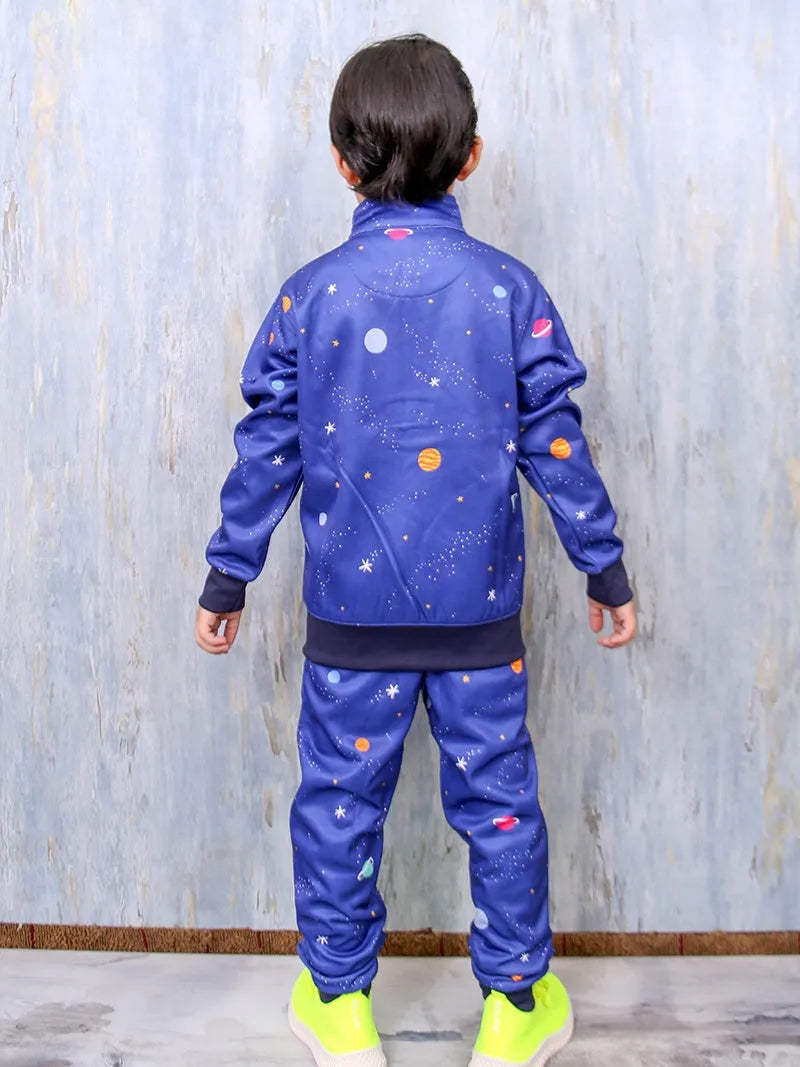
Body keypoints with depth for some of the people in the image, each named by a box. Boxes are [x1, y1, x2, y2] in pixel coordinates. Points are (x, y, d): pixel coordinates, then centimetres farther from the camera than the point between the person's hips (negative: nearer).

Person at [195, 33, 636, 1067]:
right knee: (497, 800, 13)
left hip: (351, 613, 0)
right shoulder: (510, 289, -3)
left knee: (338, 801, 14)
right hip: (481, 608, 1)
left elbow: (267, 451, -1)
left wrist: (226, 578, 10)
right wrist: (605, 569, 9)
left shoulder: (309, 296, -4)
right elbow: (555, 444, -1)